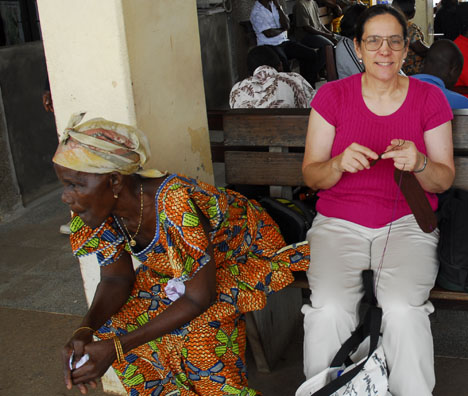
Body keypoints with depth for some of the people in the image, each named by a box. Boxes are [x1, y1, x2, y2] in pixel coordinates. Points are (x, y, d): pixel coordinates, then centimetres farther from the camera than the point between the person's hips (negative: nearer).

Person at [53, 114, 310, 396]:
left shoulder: (175, 206, -39)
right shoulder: (103, 211, -17)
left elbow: (199, 298, -34)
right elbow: (117, 279, -7)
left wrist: (116, 348, -37)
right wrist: (85, 332, -28)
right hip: (175, 271, 7)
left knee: (197, 332, -32)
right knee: (115, 321, -11)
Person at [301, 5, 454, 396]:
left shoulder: (430, 98, 4)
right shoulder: (332, 95, 2)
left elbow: (445, 180, 5)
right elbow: (311, 174, 2)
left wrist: (419, 164, -18)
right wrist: (339, 164, -21)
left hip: (407, 221, 0)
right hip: (339, 221, 0)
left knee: (404, 309, -27)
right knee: (328, 309, -25)